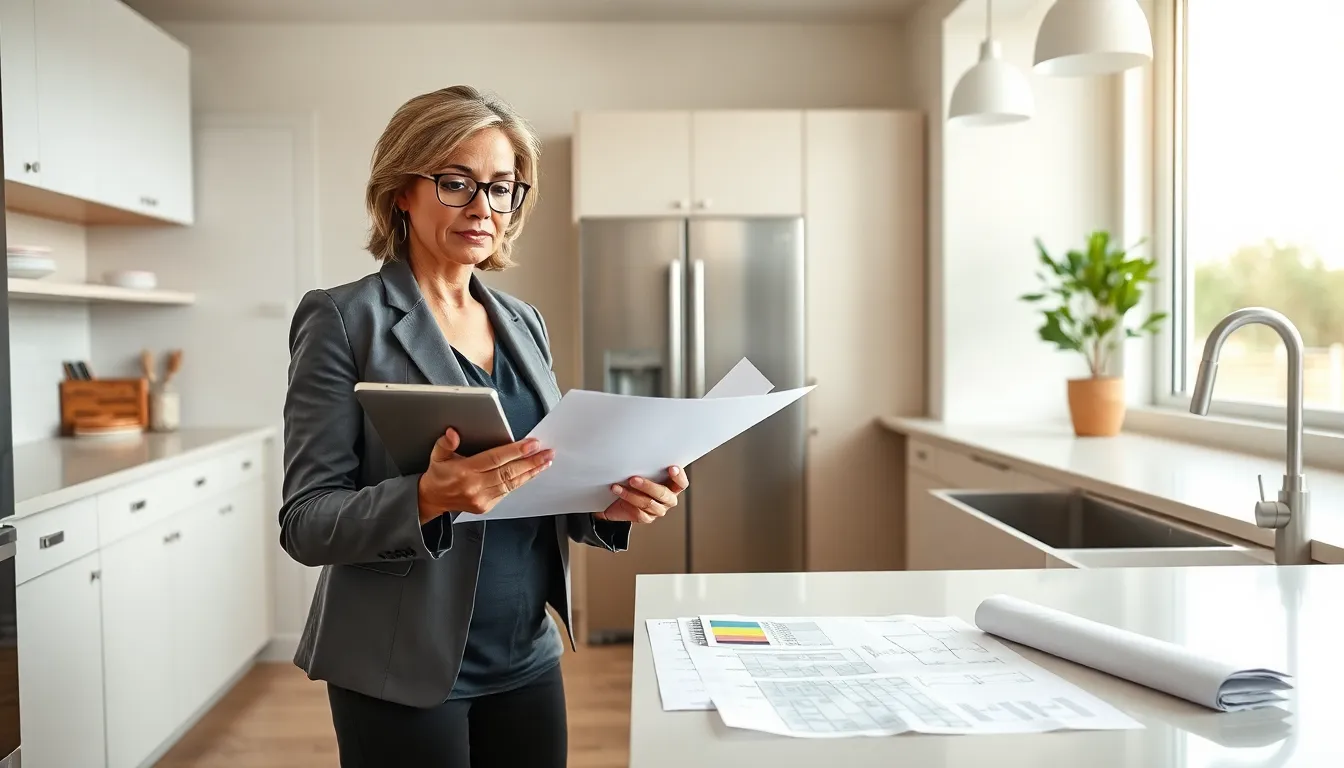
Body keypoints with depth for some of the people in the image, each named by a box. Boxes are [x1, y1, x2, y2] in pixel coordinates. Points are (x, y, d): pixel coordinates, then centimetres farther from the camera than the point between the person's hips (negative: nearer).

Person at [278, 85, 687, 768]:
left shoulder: (523, 323, 7)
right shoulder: (344, 320, -10)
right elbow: (305, 522, -12)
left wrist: (609, 502, -9)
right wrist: (428, 497, -30)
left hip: (528, 658, 6)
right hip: (404, 675, -5)